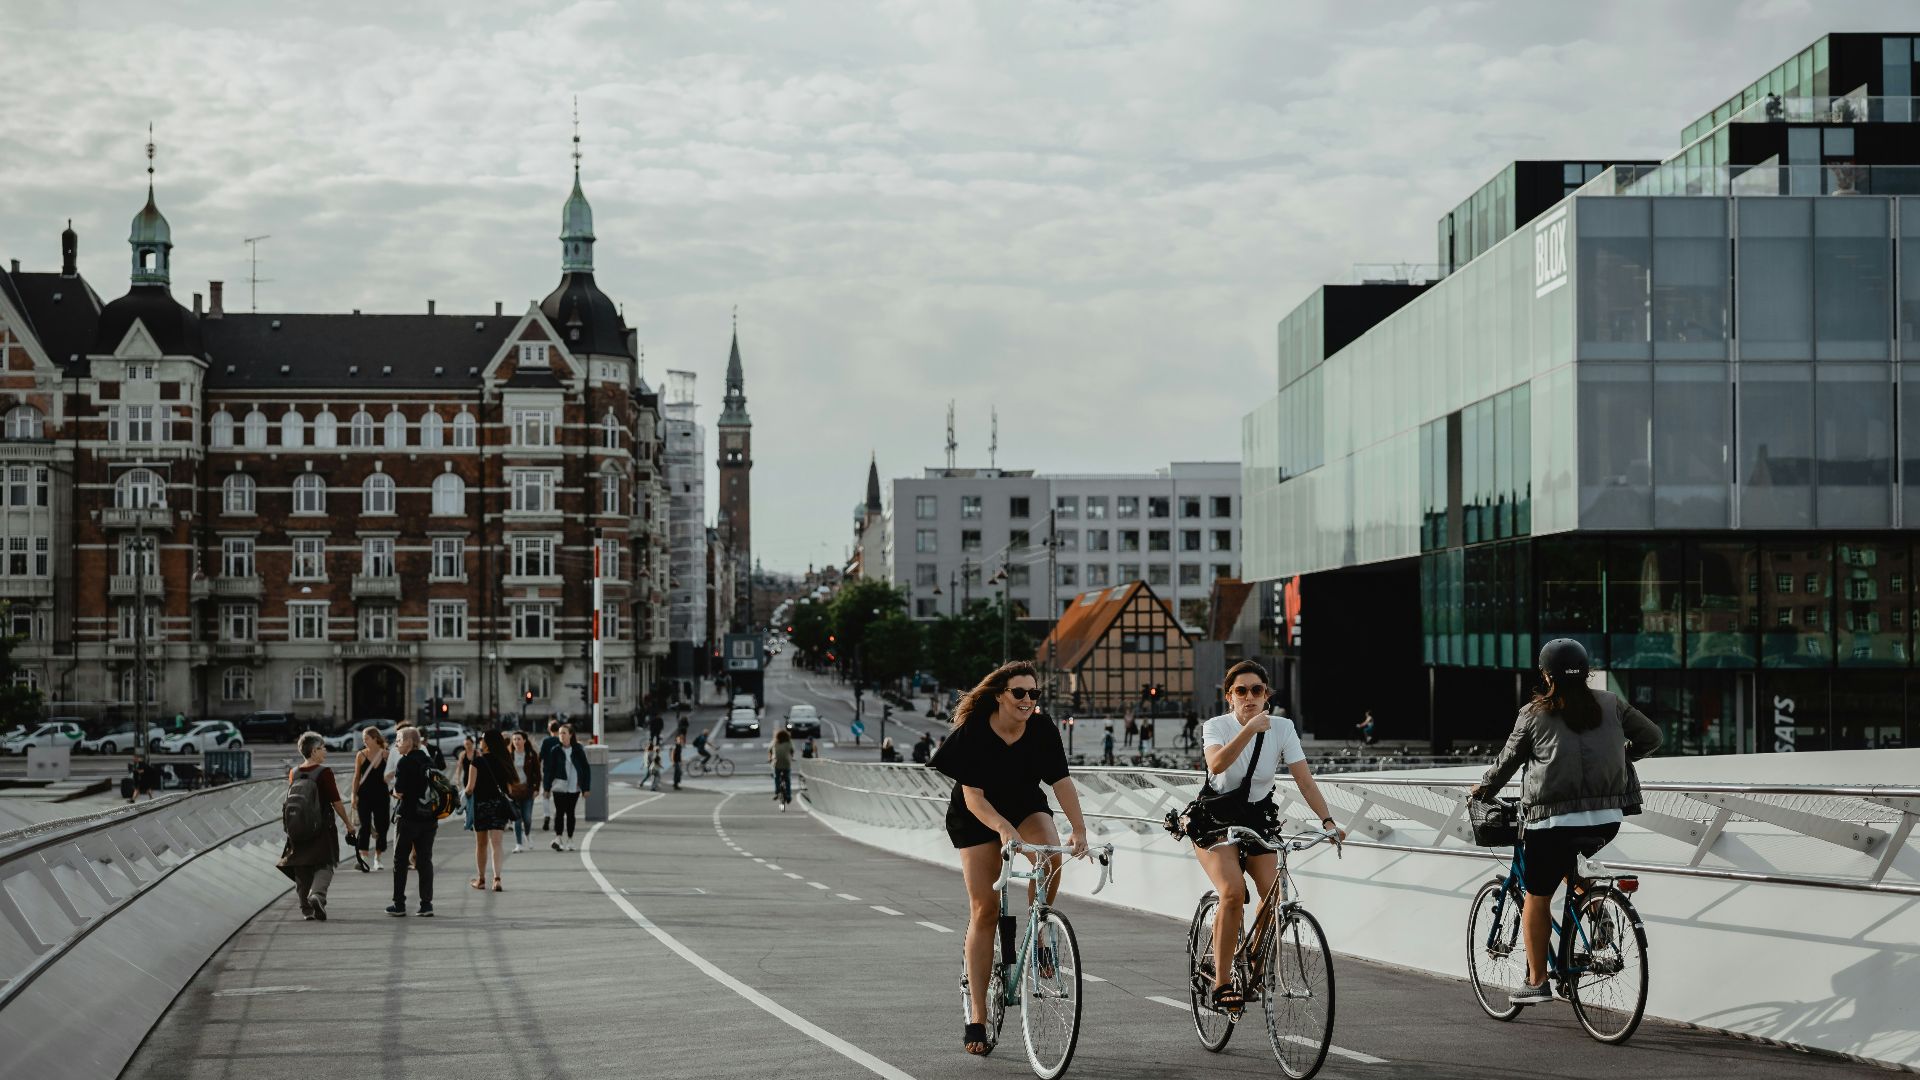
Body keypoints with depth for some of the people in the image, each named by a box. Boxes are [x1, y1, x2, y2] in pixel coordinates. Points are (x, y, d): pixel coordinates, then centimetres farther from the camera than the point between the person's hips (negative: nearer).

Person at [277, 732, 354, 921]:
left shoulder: (293, 773, 5)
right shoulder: (324, 772, -11)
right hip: (322, 828, -5)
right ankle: (317, 895, -23)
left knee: (302, 869, 11)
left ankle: (306, 908, 12)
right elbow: (336, 802, -11)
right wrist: (348, 823, 0)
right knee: (325, 865, 2)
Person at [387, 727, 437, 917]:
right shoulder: (429, 762, 8)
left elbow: (399, 792, -15)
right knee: (425, 860, 7)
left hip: (408, 817, -5)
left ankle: (399, 904, 8)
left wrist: (395, 792, 6)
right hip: (429, 818, 5)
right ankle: (426, 905, 3)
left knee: (400, 861, 6)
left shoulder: (404, 762, -12)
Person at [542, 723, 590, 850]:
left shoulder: (578, 750, 3)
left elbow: (585, 768, 6)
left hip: (574, 787, 2)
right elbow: (548, 769, 0)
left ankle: (569, 840, 14)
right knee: (559, 812, -8)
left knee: (570, 813, 7)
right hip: (559, 786, -2)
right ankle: (558, 838, -10)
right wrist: (546, 787, -5)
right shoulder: (555, 750, -1)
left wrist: (585, 788, 3)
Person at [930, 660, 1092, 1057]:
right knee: (984, 910, -7)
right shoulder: (973, 733, -25)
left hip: (1027, 807, 2)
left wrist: (1079, 829, -33)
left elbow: (1061, 781, -20)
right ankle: (977, 1018, -1)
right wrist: (1003, 828, -46)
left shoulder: (1043, 731, -16)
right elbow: (973, 796, -29)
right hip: (977, 817, -2)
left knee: (1050, 855, -32)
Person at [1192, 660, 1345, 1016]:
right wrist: (1250, 729, -46)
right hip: (1216, 820, -4)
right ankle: (1222, 984, -19)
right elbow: (1216, 764, -35)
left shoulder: (1282, 728, -6)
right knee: (1233, 892, -26)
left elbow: (1304, 778, -12)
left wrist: (1327, 820, -25)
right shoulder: (1216, 727, -14)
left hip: (1258, 819, 4)